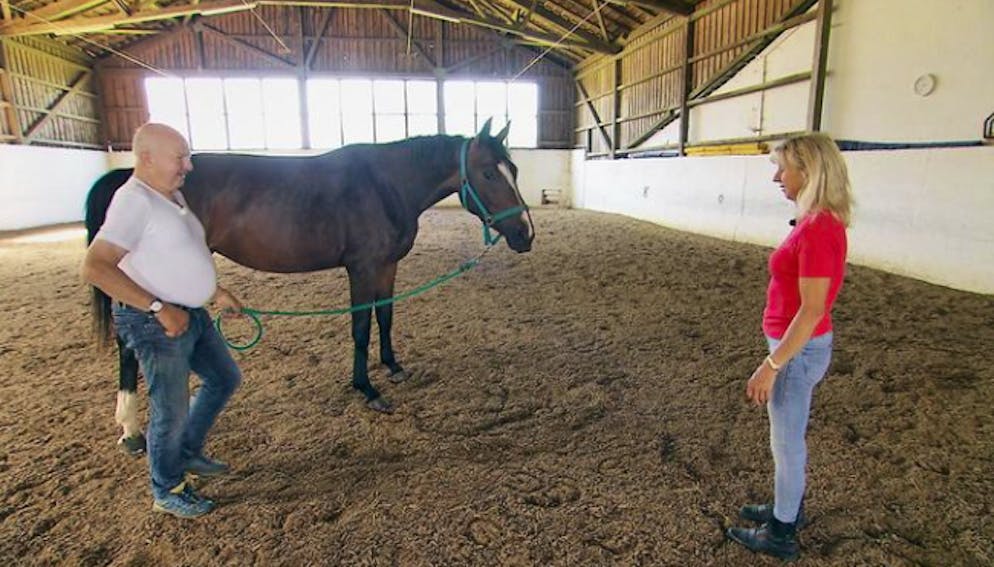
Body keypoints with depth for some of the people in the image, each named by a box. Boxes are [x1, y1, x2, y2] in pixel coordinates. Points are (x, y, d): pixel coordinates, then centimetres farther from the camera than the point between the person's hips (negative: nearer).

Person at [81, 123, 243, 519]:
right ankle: (166, 492, 28)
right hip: (155, 323, -9)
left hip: (191, 314, 9)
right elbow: (95, 268, -27)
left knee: (225, 378, 21)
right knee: (171, 412, 4)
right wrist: (158, 307, -27)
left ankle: (188, 453, 39)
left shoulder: (172, 195, 9)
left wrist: (217, 292, 20)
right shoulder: (135, 201, -20)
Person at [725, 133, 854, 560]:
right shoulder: (820, 222, 5)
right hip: (798, 345, 9)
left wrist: (771, 365, -22)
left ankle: (781, 535, 28)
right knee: (790, 436, 23)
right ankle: (789, 508, 43)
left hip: (798, 351, -9)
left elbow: (811, 310, -25)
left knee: (787, 442, 8)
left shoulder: (817, 229, -24)